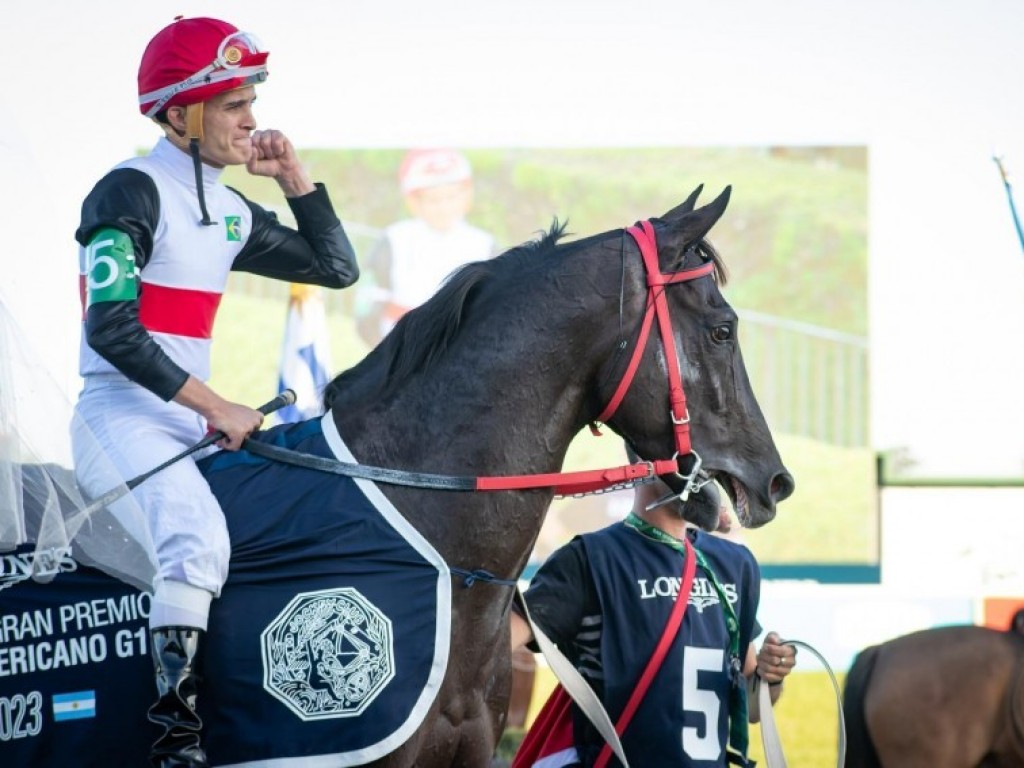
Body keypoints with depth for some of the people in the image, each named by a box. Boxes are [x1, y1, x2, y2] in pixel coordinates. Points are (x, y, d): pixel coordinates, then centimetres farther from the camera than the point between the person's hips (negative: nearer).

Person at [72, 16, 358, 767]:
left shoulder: (231, 212, 15)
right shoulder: (133, 191, -10)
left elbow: (337, 269, 20)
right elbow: (112, 328, -19)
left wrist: (294, 176, 9)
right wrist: (216, 406, -18)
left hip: (192, 420, 9)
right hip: (120, 416, -9)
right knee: (197, 534, -33)